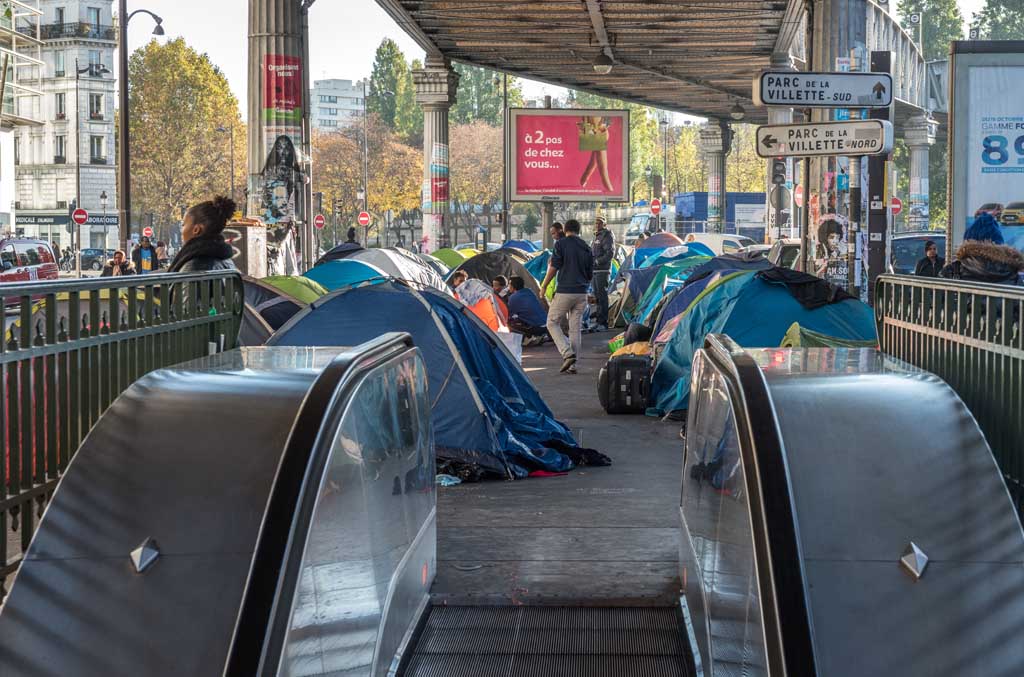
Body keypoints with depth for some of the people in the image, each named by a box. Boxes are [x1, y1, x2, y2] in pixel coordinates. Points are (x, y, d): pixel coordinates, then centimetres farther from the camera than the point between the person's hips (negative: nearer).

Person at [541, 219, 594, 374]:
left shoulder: (561, 244, -5)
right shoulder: (587, 248, 11)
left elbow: (554, 267, -8)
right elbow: (590, 275, 15)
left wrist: (544, 285, 4)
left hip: (564, 291, -5)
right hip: (582, 293, 5)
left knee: (552, 323, 6)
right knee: (576, 328, 8)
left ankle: (567, 353, -12)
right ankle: (572, 365, 7)